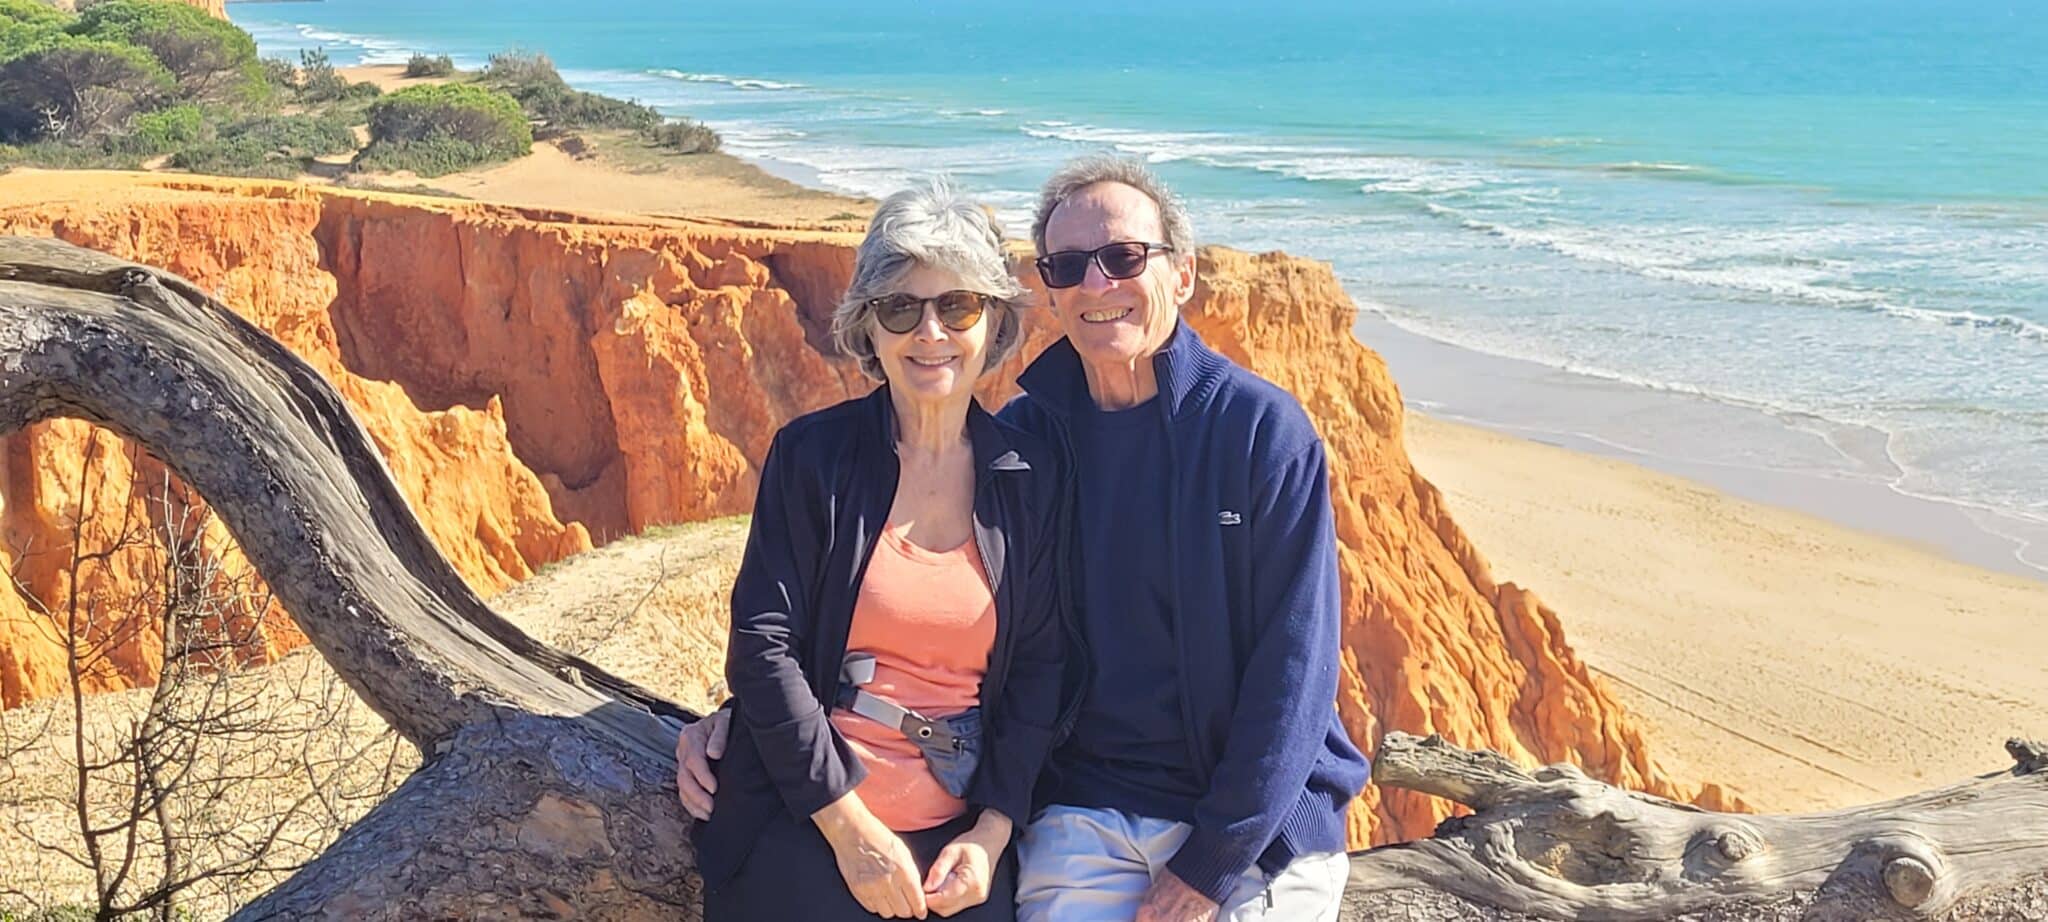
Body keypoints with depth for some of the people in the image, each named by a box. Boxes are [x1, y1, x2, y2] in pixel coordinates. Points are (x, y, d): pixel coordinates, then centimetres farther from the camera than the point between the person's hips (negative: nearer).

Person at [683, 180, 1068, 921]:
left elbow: (1039, 667, 2)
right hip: (807, 827, -2)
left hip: (961, 838, 2)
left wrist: (992, 833, -7)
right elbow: (762, 648, -10)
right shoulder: (812, 455, -7)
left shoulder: (1036, 476, 0)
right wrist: (850, 828, -13)